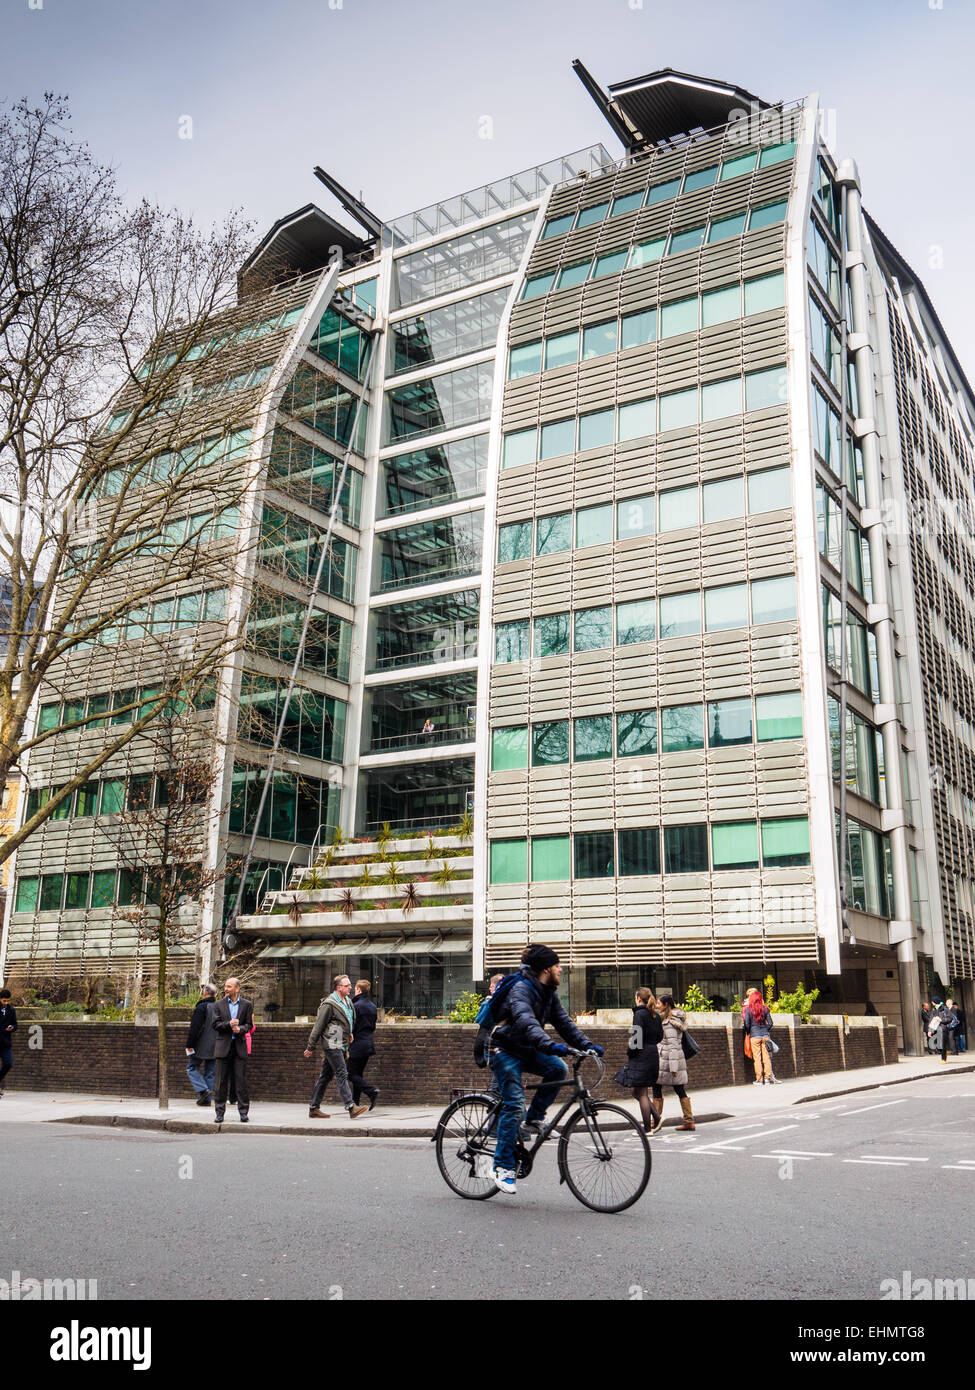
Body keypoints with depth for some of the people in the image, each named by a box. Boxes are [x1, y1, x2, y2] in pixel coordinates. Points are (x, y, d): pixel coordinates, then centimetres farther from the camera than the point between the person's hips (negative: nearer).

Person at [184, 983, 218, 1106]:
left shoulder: (201, 1007, -12)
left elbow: (194, 1028, -16)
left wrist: (189, 1045, -12)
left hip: (201, 1047, -6)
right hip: (215, 1048, 6)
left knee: (192, 1068, 6)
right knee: (210, 1072, 10)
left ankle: (203, 1090, -11)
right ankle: (207, 1099, 9)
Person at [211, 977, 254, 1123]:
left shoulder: (247, 1005, 7)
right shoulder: (219, 1005, 8)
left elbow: (249, 1025, 4)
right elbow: (215, 1025, 1)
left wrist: (239, 1029, -16)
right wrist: (229, 1024, -15)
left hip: (239, 1046, -1)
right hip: (223, 1046, 1)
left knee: (241, 1080, -1)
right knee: (221, 1081, 2)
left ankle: (243, 1112, 5)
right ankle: (219, 1113, 9)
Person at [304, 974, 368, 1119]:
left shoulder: (347, 1002, 14)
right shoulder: (329, 1004, -13)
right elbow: (318, 1026, -10)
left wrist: (349, 1033, 16)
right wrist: (311, 1047, -8)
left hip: (341, 1045, 9)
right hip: (332, 1045, -9)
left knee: (325, 1076, 11)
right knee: (342, 1075, -12)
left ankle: (314, 1108, 17)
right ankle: (351, 1108, -15)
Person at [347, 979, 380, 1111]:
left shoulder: (356, 1006, -14)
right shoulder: (373, 1007, 10)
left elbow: (351, 1027, -15)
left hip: (358, 1044, -8)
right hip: (369, 1044, 8)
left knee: (352, 1074, 0)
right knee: (358, 1073, 14)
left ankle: (372, 1091, -16)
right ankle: (354, 1103, 15)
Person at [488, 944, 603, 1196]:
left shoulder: (548, 993, 5)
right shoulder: (521, 990, -22)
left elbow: (563, 1022, 4)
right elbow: (525, 1021, -40)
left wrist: (586, 1045, -10)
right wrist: (548, 1045, -54)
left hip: (527, 1051, 8)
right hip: (505, 1051, -8)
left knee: (558, 1068, -17)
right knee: (514, 1106, -16)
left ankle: (534, 1119, -1)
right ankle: (503, 1166, -8)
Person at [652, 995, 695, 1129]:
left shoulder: (668, 1021, -14)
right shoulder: (677, 1019, 13)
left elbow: (672, 1044, -19)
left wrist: (673, 1066, -20)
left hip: (665, 1059, -9)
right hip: (679, 1056, 9)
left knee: (657, 1089, 1)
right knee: (680, 1091, 9)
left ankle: (656, 1121, 5)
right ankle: (689, 1121, 8)